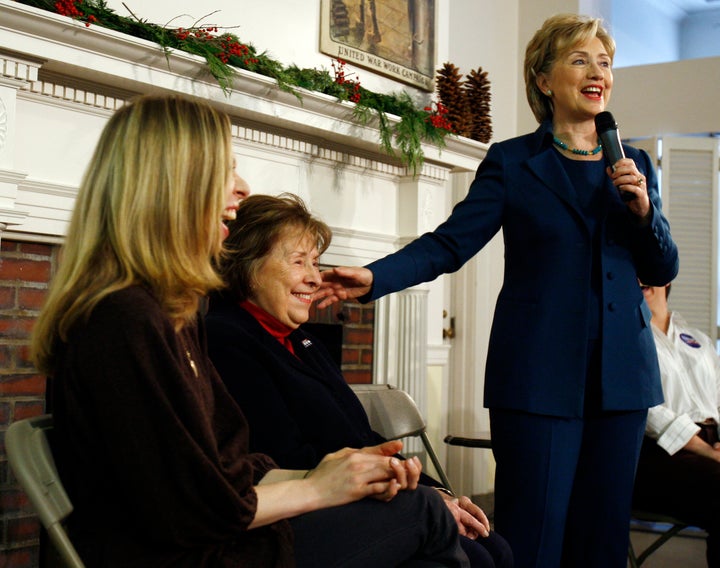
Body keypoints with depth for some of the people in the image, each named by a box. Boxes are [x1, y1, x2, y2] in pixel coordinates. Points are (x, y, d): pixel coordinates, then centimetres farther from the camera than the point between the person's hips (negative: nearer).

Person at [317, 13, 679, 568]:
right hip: (540, 376, -4)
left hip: (621, 374, 4)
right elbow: (450, 243, -7)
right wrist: (373, 278, -22)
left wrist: (643, 209, -7)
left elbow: (662, 270, 12)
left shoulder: (636, 165, 13)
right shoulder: (511, 162, 2)